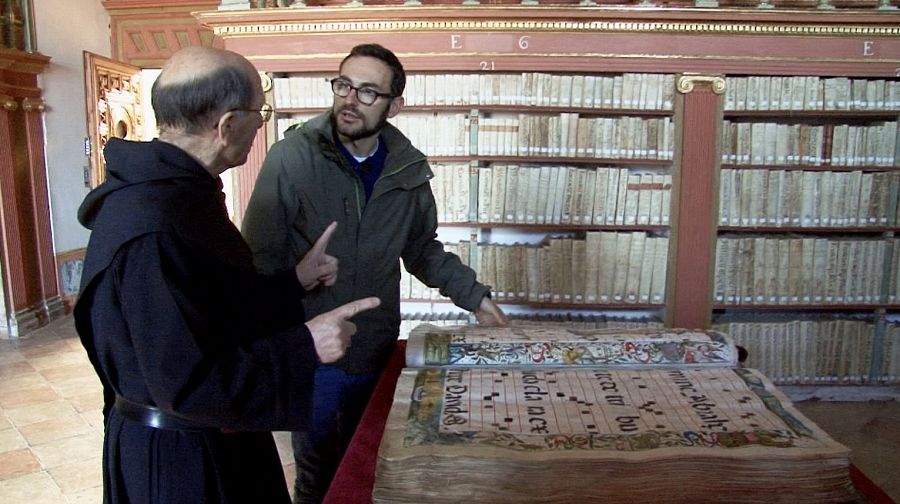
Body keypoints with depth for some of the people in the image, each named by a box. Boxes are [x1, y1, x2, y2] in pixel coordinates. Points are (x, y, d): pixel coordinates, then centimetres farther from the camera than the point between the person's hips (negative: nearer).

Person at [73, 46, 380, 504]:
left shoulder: (180, 191, 2)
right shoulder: (155, 232, -31)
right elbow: (187, 384, -29)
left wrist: (294, 282, 3)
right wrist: (305, 347, -26)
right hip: (177, 454, -9)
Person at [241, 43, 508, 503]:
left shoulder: (408, 169, -3)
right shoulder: (290, 159, -14)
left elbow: (422, 248, 12)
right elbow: (259, 260, -12)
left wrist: (472, 295, 7)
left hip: (378, 349, 3)